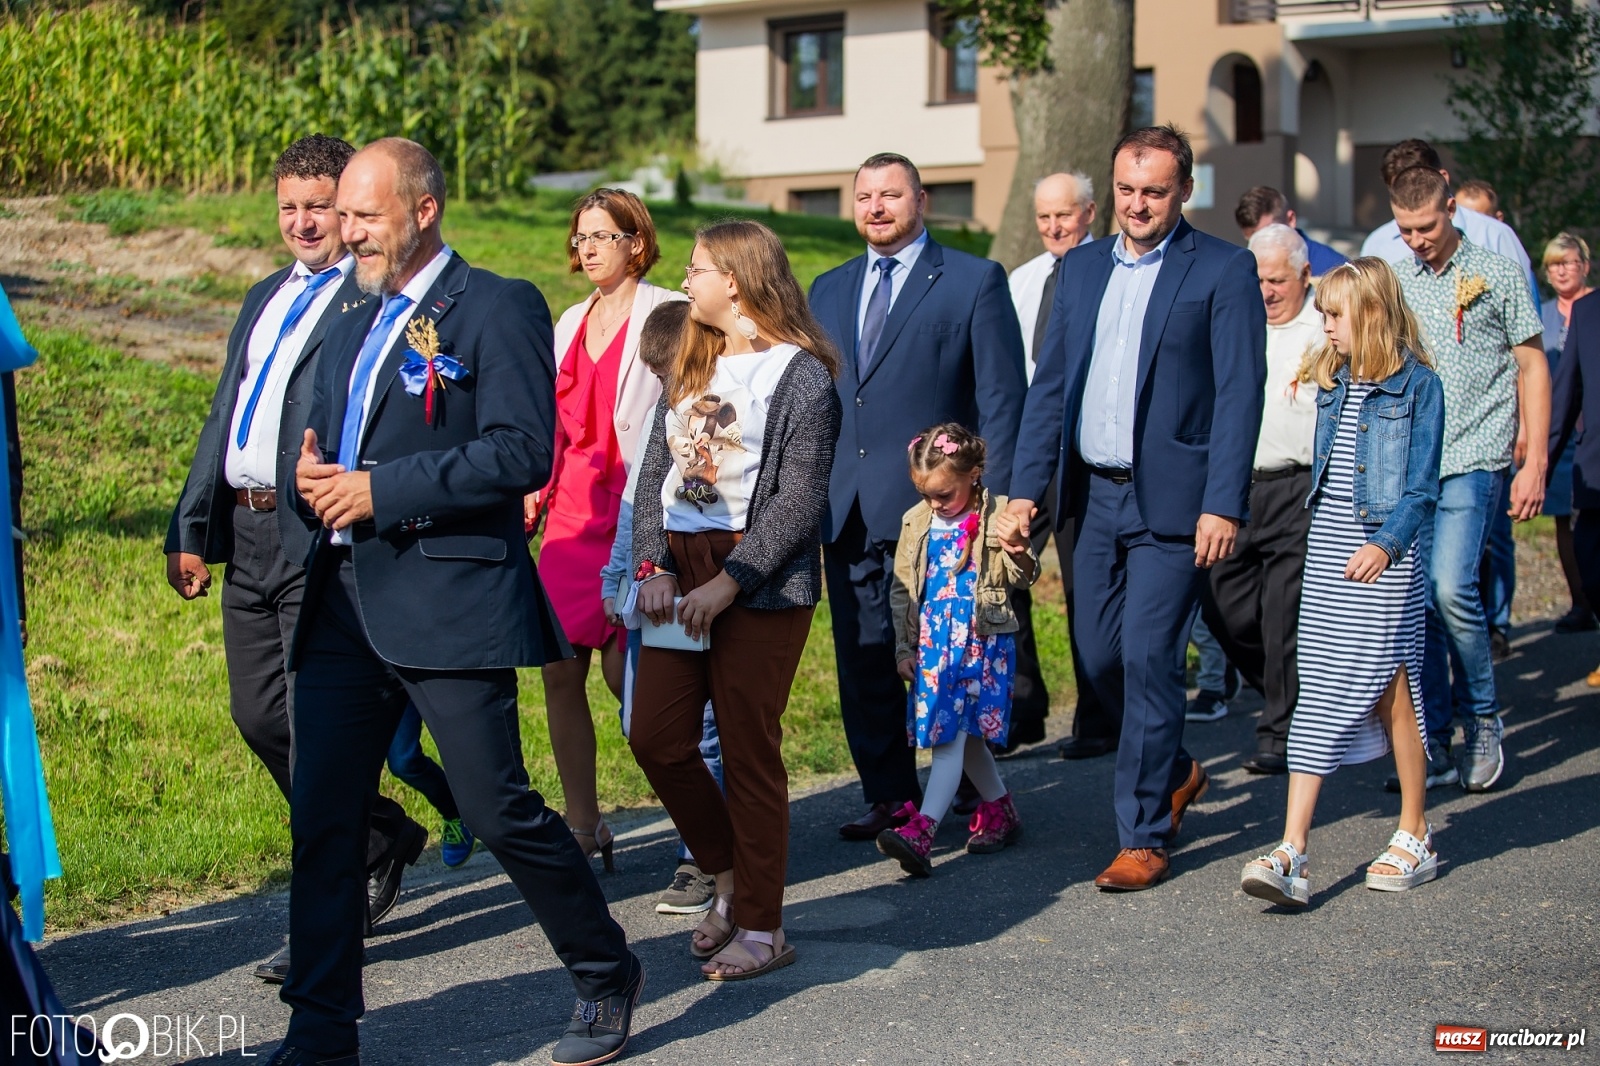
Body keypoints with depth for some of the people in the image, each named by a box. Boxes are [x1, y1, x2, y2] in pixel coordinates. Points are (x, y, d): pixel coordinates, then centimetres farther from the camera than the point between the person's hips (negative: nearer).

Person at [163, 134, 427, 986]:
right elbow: (224, 415, 22)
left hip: (324, 538, -9)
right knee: (258, 716, 13)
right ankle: (382, 839, 32)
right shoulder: (266, 298, 20)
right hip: (248, 533, 9)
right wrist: (192, 528, 18)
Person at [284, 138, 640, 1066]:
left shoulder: (497, 307, -5)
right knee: (321, 817, 5)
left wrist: (381, 490, -17)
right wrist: (316, 472, 1)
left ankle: (608, 974, 20)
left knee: (499, 808, -3)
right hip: (345, 599, 7)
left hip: (450, 598, -7)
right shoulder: (358, 321, 20)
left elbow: (523, 451, -15)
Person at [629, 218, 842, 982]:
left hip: (760, 580, -7)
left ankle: (762, 927, 11)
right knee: (656, 737, 1)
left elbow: (801, 500, -13)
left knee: (749, 751, -1)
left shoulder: (799, 374, -6)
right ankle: (729, 875, 23)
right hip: (679, 570, 7)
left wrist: (726, 584, -18)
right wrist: (653, 566, -4)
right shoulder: (691, 366, 16)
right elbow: (653, 473, 11)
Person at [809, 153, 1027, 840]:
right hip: (844, 509, 5)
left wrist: (992, 502, -11)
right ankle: (887, 796, 18)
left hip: (932, 507, -5)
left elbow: (1002, 397, -3)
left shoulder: (975, 281, 1)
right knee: (862, 659, 7)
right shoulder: (828, 291, 17)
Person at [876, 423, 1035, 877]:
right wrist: (904, 647, 12)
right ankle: (1000, 810, 28)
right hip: (932, 644, 5)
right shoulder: (916, 522, 9)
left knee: (953, 733, -12)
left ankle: (922, 830, -22)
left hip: (982, 641, -5)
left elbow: (1021, 578, -2)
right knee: (964, 735, 10)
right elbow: (902, 588, 15)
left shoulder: (998, 516, -3)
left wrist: (1015, 547, -23)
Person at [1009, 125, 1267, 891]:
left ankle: (1144, 837, 4)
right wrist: (1025, 484, 5)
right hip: (1095, 496, 6)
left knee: (1148, 657, -8)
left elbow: (1239, 395, -10)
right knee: (1100, 656, 9)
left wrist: (1223, 505, -17)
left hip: (1172, 501, -6)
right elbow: (1050, 383, 13)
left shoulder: (1224, 271, -5)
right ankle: (1173, 772, 35)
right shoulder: (1082, 268, 12)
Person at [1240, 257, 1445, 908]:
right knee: (1319, 695, 0)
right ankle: (1291, 853, -5)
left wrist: (1386, 543, -22)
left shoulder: (1417, 385, -7)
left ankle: (1415, 838, 20)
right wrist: (1324, 538, 16)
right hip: (1325, 554, 6)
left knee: (1393, 692, 3)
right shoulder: (1333, 383, 12)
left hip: (1381, 557, -6)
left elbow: (1422, 485, -10)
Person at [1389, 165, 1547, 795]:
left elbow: (1532, 367, 3)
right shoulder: (1393, 283, 12)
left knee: (1451, 588, -18)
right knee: (1417, 600, 2)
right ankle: (1432, 747, 11)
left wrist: (1535, 463, -3)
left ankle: (1482, 719, 3)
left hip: (1473, 458, -4)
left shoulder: (1495, 276, 2)